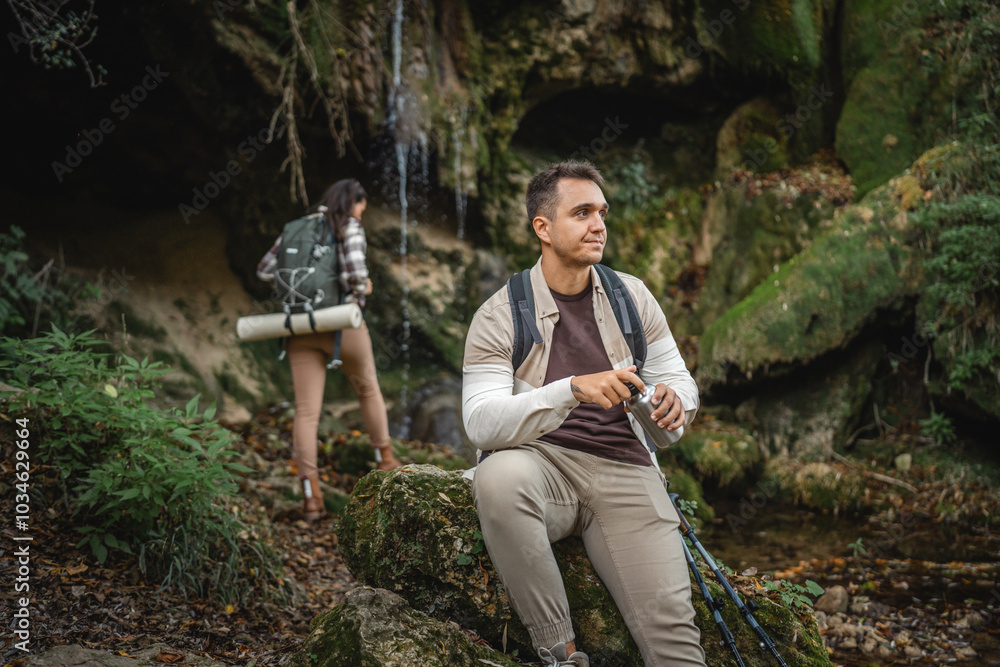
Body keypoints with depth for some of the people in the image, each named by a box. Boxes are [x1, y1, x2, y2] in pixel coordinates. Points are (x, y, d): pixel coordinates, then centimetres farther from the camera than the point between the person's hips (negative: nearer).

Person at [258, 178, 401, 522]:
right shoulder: (350, 229, -4)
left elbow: (265, 270, 14)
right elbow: (355, 271, -20)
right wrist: (361, 289, 1)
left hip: (302, 329, 4)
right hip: (341, 325, -4)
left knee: (306, 411, -1)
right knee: (368, 390, 22)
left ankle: (311, 495, -10)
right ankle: (385, 460, 34)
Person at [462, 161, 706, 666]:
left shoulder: (631, 297, 9)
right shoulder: (501, 315, -3)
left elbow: (679, 379, 14)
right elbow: (481, 422, -14)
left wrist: (673, 401, -13)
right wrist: (572, 390, -29)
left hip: (623, 468, 2)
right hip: (540, 461, -1)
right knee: (499, 477, -38)